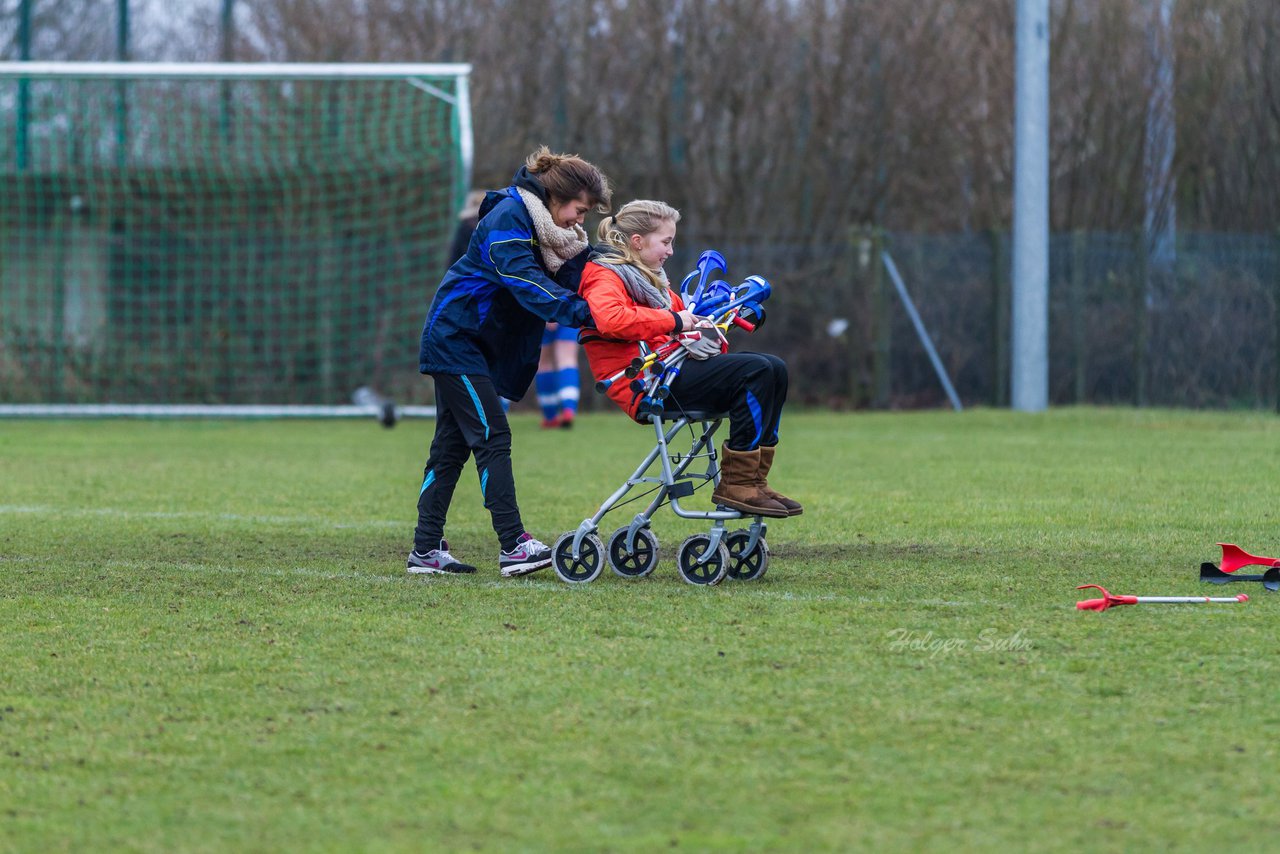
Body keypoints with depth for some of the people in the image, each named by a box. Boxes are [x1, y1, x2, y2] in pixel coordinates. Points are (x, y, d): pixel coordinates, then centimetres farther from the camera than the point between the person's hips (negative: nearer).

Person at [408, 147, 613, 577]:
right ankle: (513, 546, -17)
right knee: (492, 437, -13)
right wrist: (582, 312, -40)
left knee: (452, 444, 9)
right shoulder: (508, 219, -19)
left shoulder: (544, 226, 10)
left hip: (478, 343, 10)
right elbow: (526, 284, -32)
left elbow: (562, 287, 2)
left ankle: (426, 550, 11)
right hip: (455, 337, -10)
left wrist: (575, 251, -16)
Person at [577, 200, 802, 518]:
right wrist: (673, 321, -20)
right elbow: (610, 319, -27)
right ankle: (736, 485, -23)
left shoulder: (648, 278, 26)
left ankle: (754, 481, -6)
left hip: (669, 370, 10)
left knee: (774, 369, 0)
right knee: (756, 370, -21)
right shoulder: (604, 277, -4)